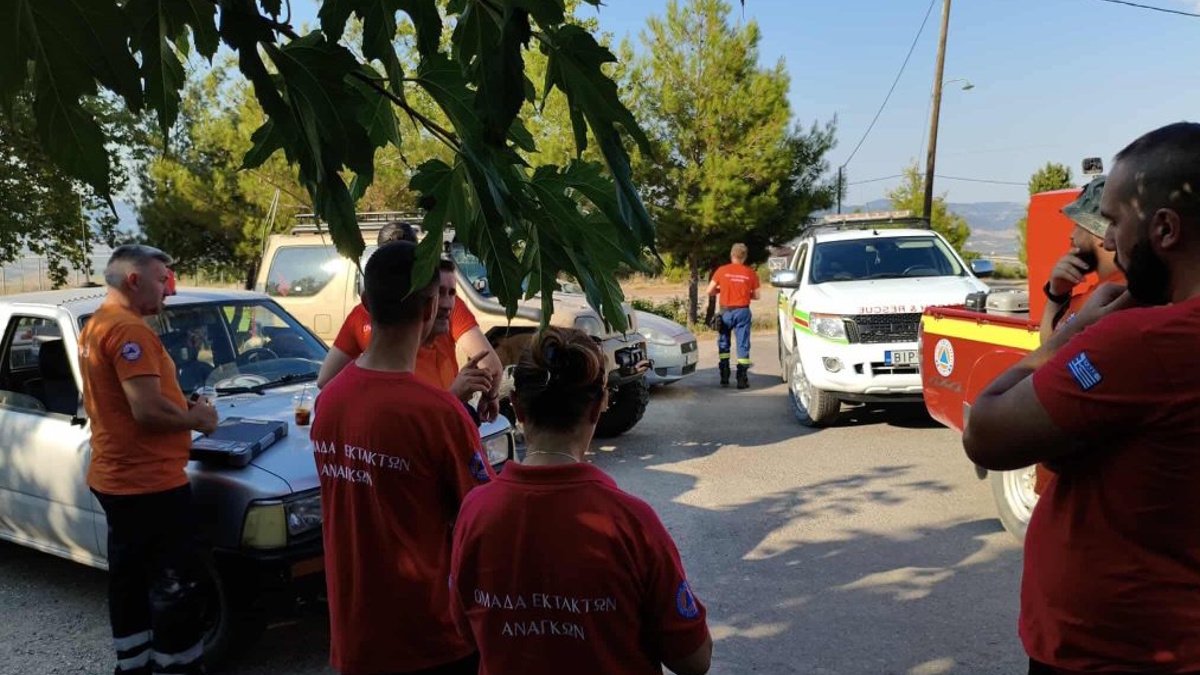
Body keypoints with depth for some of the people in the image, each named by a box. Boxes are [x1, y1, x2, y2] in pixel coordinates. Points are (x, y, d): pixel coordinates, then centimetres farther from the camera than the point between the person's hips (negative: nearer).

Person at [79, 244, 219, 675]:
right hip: (148, 482, -11)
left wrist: (181, 407, 11)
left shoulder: (94, 326, 14)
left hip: (114, 478, 11)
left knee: (129, 581, 20)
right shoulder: (128, 329, -19)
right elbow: (147, 409, -26)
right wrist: (196, 418, -8)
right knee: (174, 590, 0)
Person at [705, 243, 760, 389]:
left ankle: (724, 377, 13)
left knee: (723, 344, 14)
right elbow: (756, 296, 4)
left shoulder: (722, 270, -1)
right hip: (742, 312, 0)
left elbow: (709, 292, 0)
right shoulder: (751, 273, 0)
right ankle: (742, 379, 0)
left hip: (726, 311, 0)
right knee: (743, 345, 3)